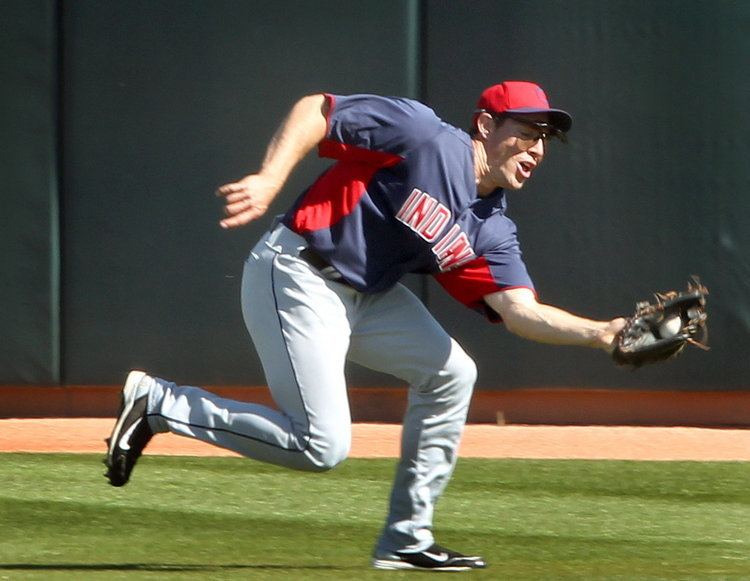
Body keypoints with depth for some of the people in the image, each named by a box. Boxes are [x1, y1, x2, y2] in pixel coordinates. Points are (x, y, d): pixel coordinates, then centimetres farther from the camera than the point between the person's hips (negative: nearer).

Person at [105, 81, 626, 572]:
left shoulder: (491, 231, 7)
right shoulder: (423, 135, -13)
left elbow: (521, 311, -4)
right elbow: (315, 109, -13)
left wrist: (601, 333, -19)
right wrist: (270, 180, -26)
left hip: (366, 295, 9)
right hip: (298, 276, -9)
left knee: (450, 372, 7)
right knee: (322, 447, -13)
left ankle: (406, 540, 14)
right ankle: (157, 403, -2)